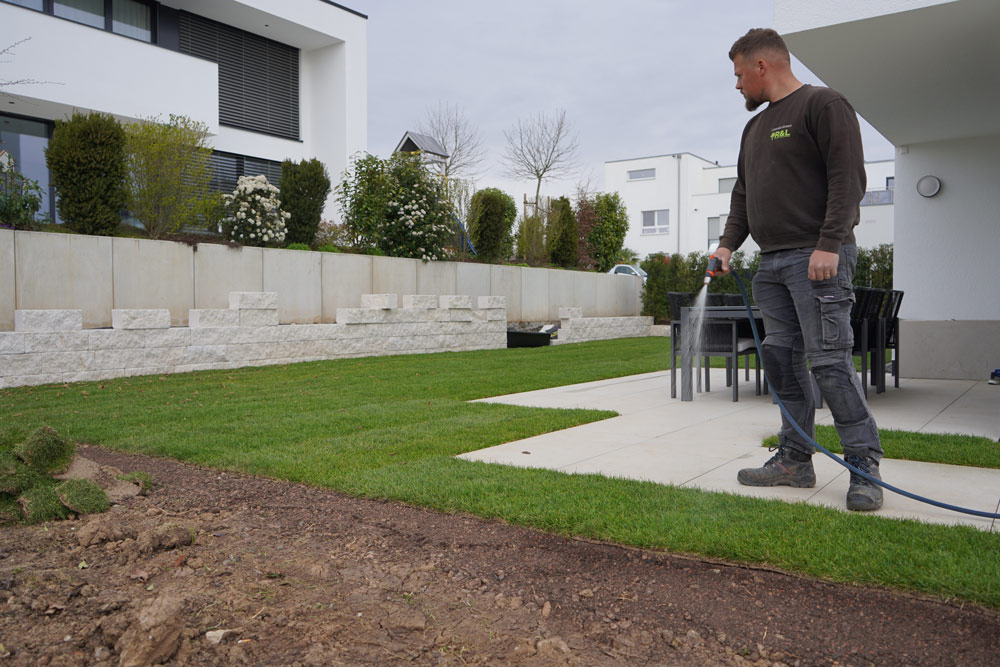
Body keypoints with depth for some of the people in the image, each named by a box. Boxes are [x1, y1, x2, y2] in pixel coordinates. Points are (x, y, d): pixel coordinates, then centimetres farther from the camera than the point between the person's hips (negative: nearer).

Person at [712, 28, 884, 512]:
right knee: (781, 360, 5)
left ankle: (864, 464, 0)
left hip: (816, 258, -8)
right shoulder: (755, 127, 24)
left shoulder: (822, 105, -1)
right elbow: (743, 194, 24)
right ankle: (795, 460, 12)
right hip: (771, 262, 8)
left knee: (828, 360, -10)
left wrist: (829, 245, -19)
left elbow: (847, 178, -11)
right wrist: (728, 243, 10)